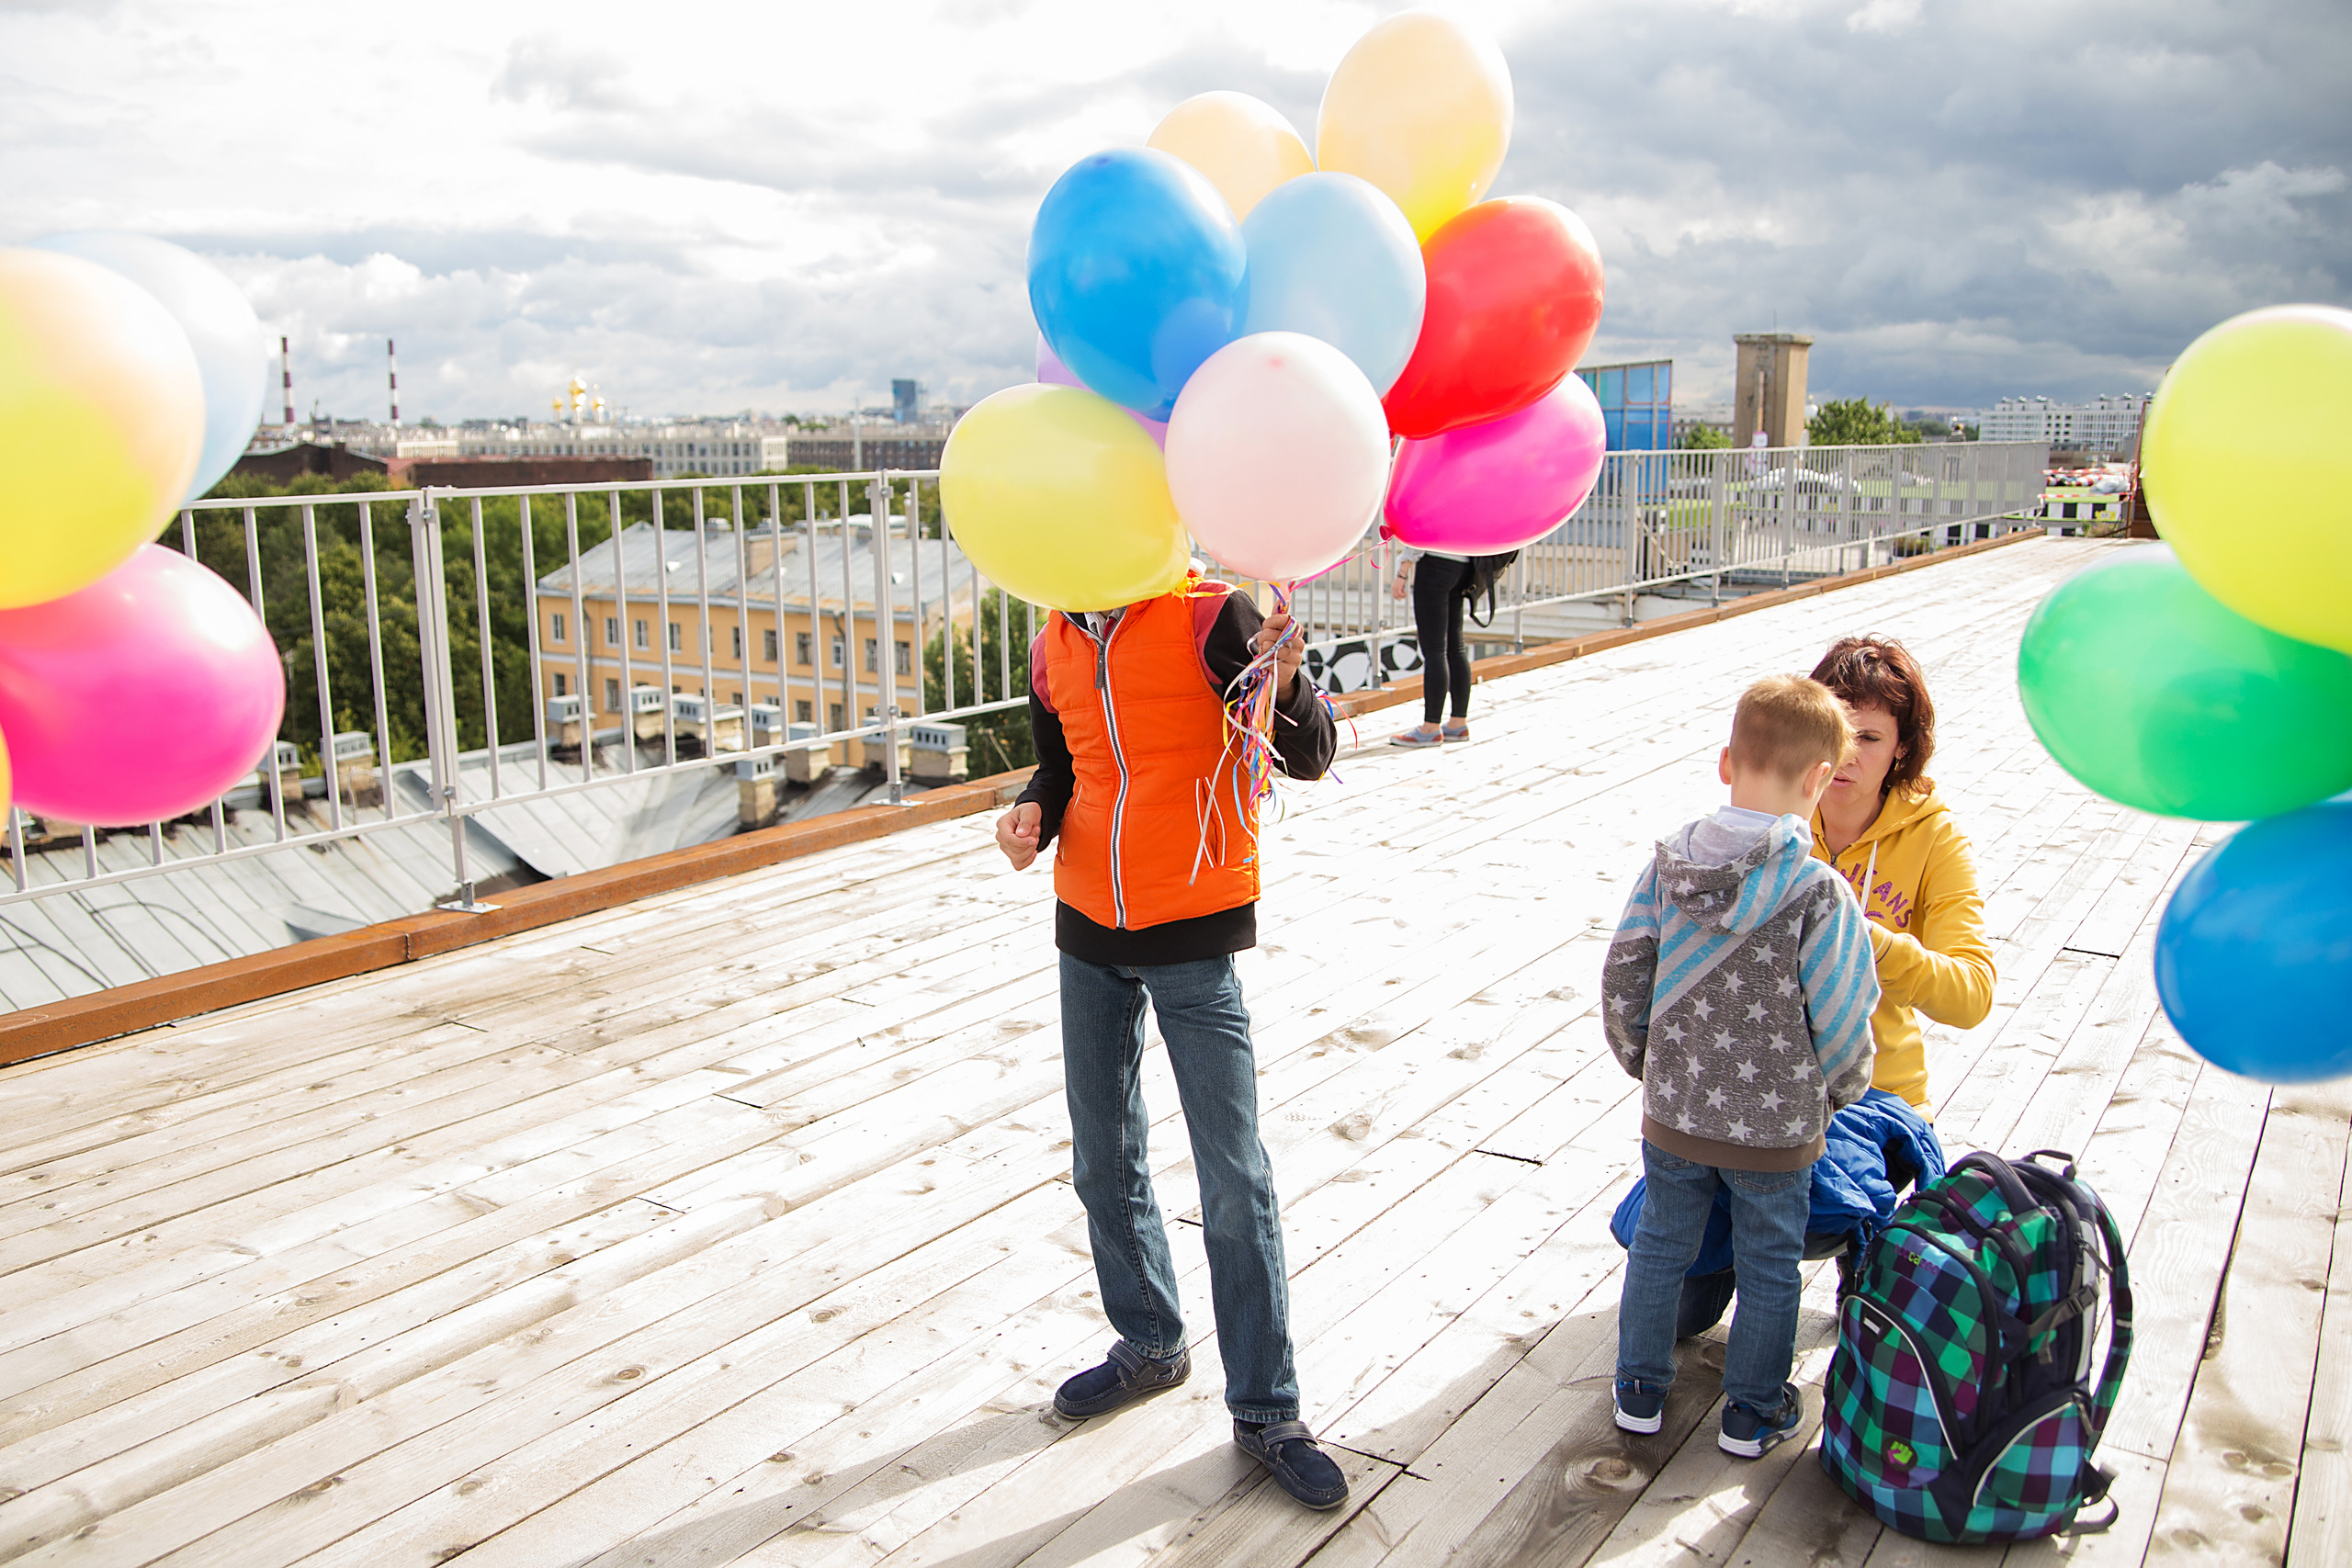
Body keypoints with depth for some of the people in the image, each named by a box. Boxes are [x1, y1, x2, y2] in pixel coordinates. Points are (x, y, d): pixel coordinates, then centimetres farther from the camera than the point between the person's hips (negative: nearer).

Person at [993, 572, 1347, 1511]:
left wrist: (1285, 688, -41)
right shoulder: (1053, 647, 2)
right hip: (1089, 936, 6)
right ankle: (1149, 1344, 40)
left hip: (1194, 939, -6)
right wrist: (1033, 813, -5)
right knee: (1104, 1167, 18)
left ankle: (1266, 1411, 17)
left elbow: (1312, 757, -20)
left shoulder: (1209, 616, -15)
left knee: (1236, 1185, 0)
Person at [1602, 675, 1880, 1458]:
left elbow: (1621, 982, -4)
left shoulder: (1667, 865, -11)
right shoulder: (1819, 892, -22)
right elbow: (1843, 1025, -15)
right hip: (1776, 1128, -3)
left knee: (1660, 1244, 21)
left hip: (1673, 1113, 3)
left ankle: (1639, 1391, 35)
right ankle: (1752, 1412, 36)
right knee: (1769, 1268, 19)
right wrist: (1838, 1092, 6)